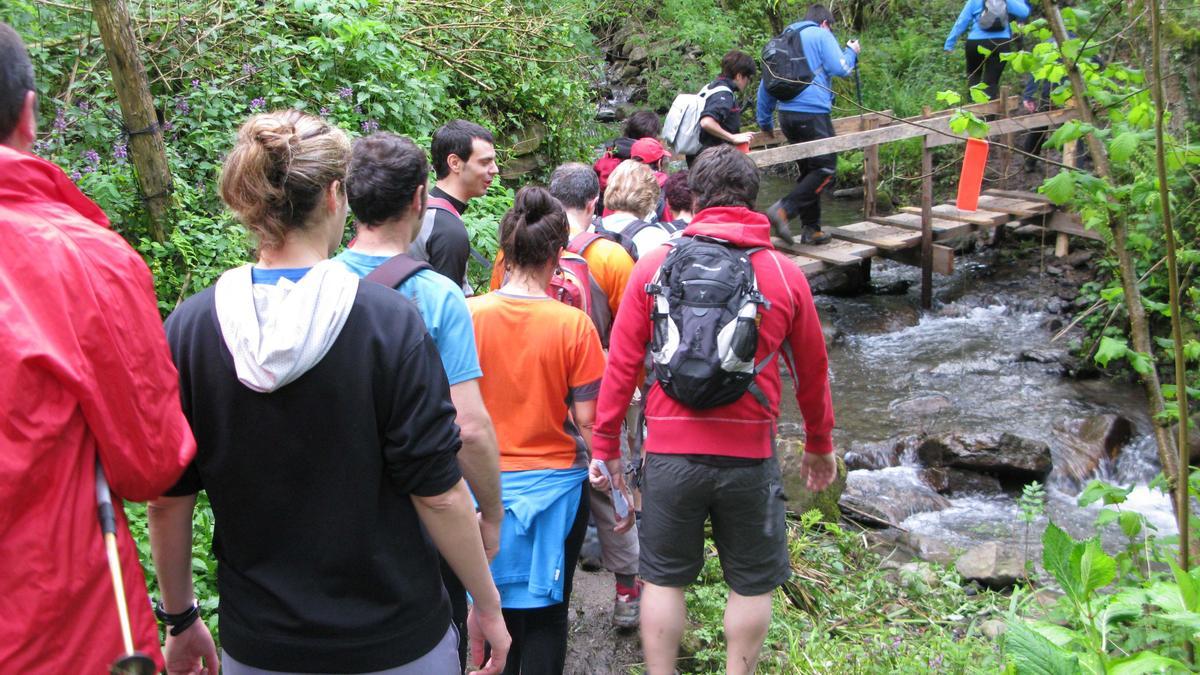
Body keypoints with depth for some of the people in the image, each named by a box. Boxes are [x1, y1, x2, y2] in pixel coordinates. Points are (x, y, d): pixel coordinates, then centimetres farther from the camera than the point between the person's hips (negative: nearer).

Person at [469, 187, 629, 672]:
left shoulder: (469, 314, -9)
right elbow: (587, 419, -11)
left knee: (497, 605, 19)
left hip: (487, 482, 2)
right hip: (555, 483, -2)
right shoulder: (573, 325, -14)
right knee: (547, 612, 12)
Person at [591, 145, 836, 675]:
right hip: (749, 455, 0)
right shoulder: (785, 274, 1)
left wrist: (605, 445, 7)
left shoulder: (654, 266, -1)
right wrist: (820, 445, 23)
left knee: (664, 578, 14)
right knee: (752, 583, 15)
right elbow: (812, 371, 9)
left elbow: (621, 365, -2)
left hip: (670, 452, 0)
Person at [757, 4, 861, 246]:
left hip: (787, 115, 8)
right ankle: (783, 210, -18)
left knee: (808, 171, 15)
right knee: (826, 168, -3)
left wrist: (764, 122, 24)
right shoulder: (821, 35, 1)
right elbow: (839, 68, -8)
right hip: (812, 113, -8)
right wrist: (851, 52, 13)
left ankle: (811, 229, 13)